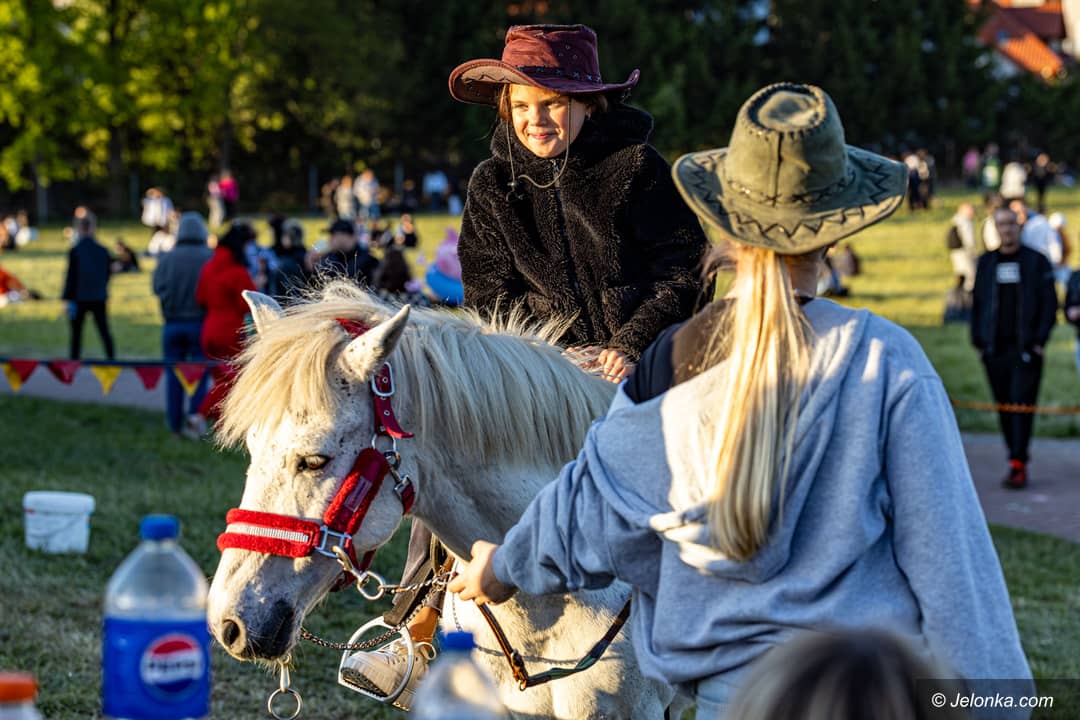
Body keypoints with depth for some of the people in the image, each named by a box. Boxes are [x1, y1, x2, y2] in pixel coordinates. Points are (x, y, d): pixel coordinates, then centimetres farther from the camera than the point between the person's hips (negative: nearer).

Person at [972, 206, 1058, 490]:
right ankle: (1018, 463, 13)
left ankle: (1018, 465, -15)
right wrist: (978, 339, 7)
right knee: (1004, 405, 5)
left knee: (1022, 403, -11)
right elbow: (977, 303, 16)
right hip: (995, 348, 4)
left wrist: (1040, 340, -8)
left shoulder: (1037, 261, 4)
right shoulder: (986, 262, 13)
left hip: (1026, 347, -4)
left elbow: (1049, 302, 1)